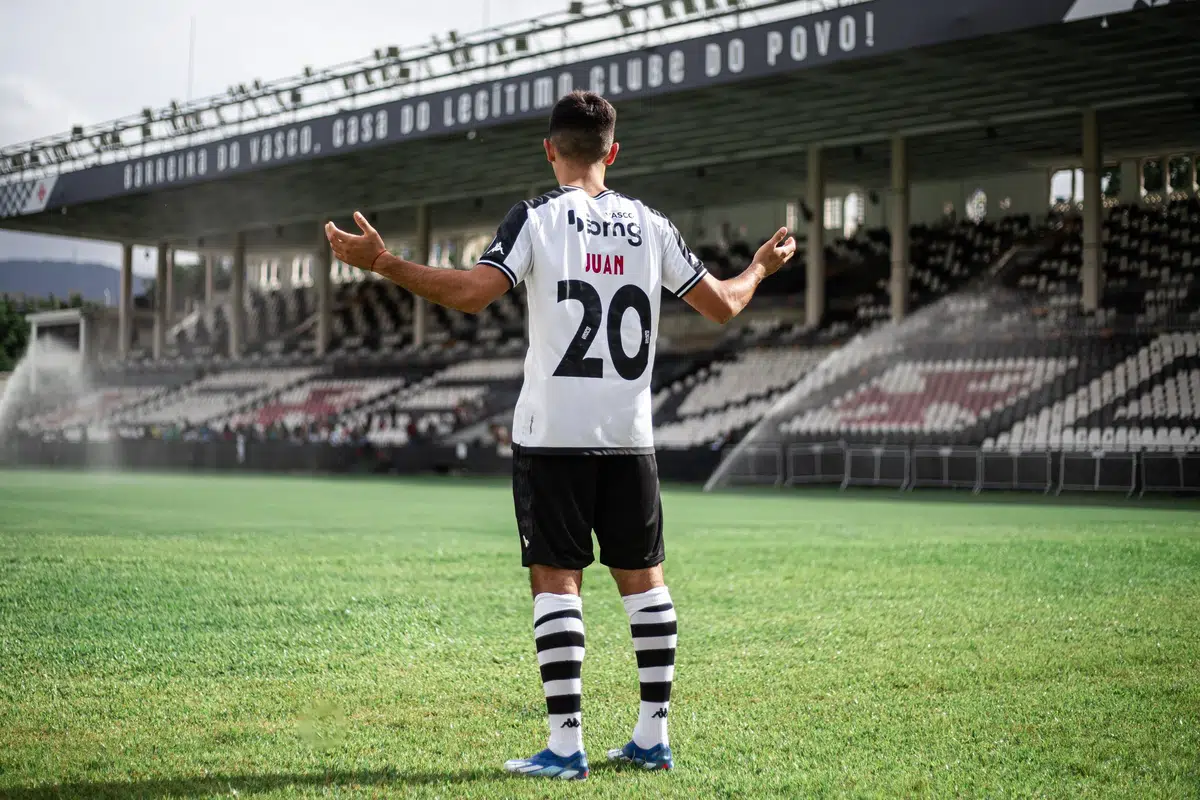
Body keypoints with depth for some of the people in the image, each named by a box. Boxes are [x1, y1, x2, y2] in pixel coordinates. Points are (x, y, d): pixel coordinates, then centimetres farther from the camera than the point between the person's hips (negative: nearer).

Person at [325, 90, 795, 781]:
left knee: (556, 580, -1)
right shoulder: (651, 226, 9)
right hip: (630, 436, 4)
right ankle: (654, 736, 15)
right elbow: (723, 305, 14)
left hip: (553, 433, -4)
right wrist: (761, 268, 34)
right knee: (642, 577, 12)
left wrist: (383, 263, -13)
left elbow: (472, 292, -17)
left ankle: (566, 745, -3)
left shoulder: (538, 218, -3)